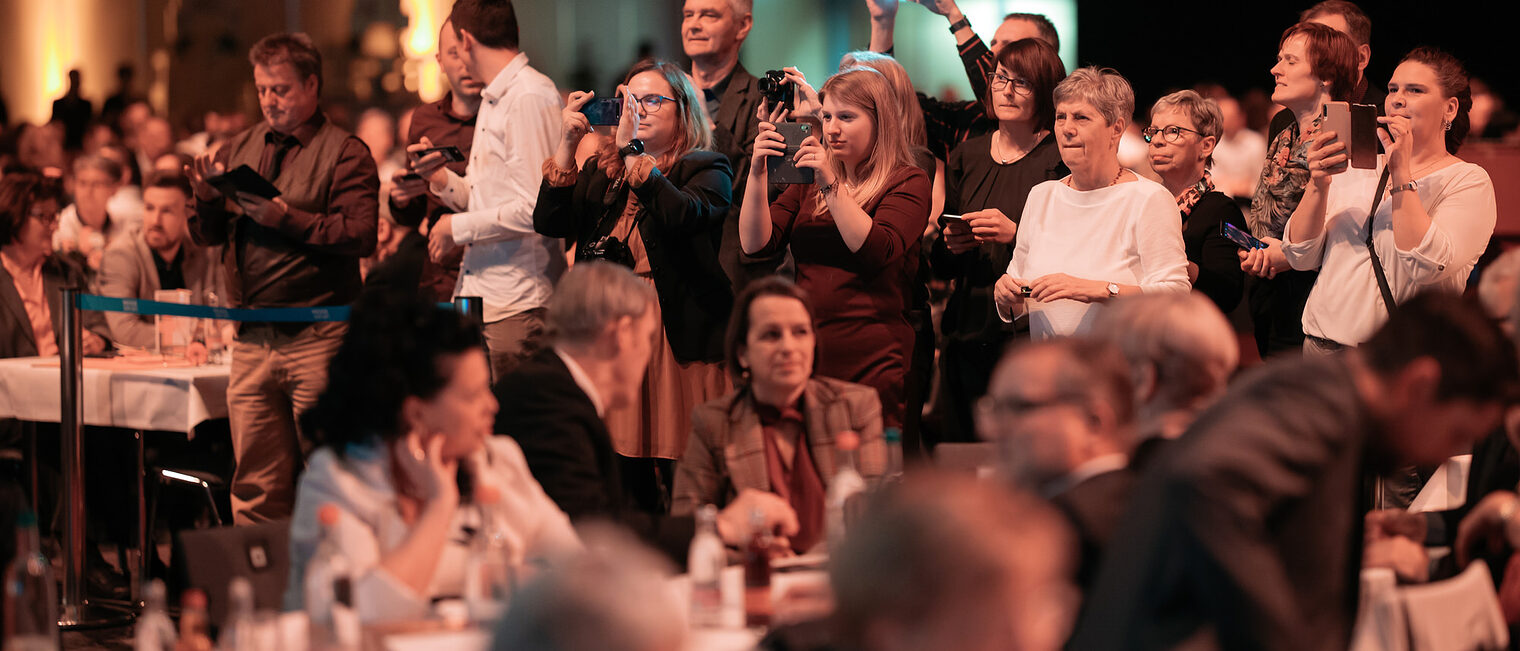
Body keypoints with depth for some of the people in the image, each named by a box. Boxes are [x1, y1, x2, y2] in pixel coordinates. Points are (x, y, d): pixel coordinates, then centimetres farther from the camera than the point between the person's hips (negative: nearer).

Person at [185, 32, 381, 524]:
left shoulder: (344, 153, -1)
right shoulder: (239, 150, 16)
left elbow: (361, 236, -13)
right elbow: (207, 236, 16)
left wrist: (286, 217, -18)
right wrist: (207, 198, -5)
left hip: (318, 336, -5)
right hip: (253, 338, 5)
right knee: (256, 487, 5)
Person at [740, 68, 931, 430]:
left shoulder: (909, 183, 1)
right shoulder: (808, 184, 16)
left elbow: (876, 251, -16)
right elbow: (756, 244, 6)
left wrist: (831, 184, -19)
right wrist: (757, 173, -6)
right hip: (806, 355, 5)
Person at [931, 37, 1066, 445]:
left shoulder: (1061, 161, -4)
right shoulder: (966, 158, 13)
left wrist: (1016, 234, -20)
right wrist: (949, 245, -3)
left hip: (1033, 339, -5)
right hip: (968, 338, 5)